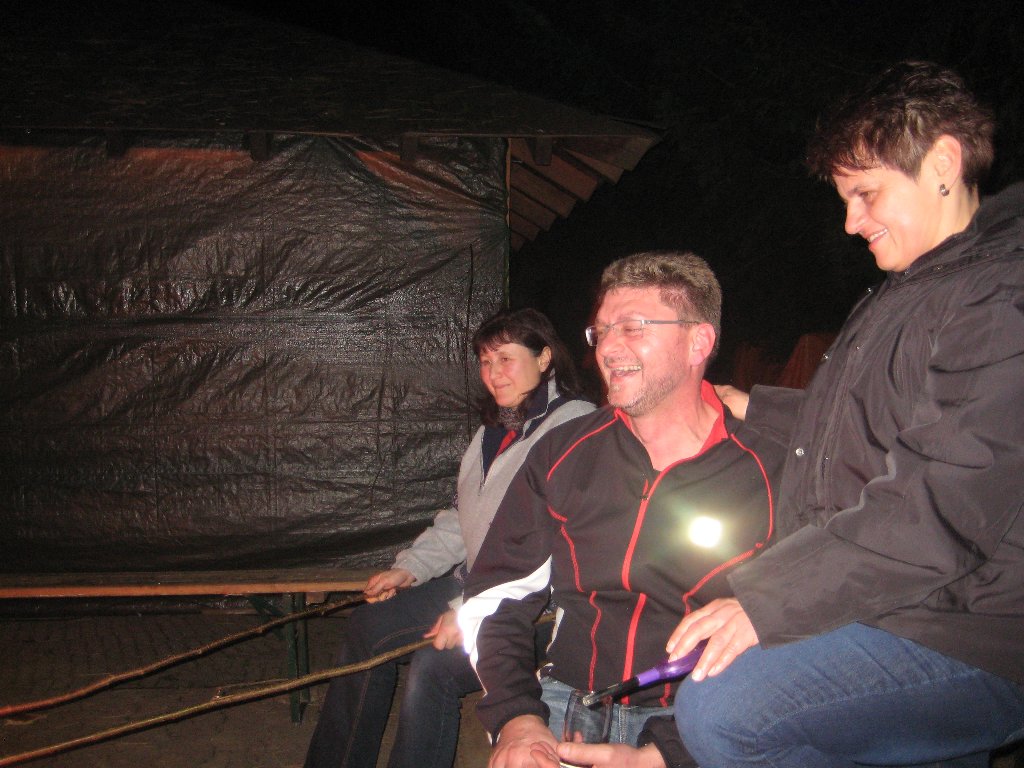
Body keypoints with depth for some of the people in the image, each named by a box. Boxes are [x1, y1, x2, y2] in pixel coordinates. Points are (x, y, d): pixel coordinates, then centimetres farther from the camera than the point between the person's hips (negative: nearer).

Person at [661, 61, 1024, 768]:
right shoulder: (909, 290, 18)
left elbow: (945, 505, -25)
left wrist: (766, 600, -24)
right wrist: (753, 408, 29)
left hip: (963, 640, -10)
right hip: (887, 610, 10)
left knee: (719, 710, -25)